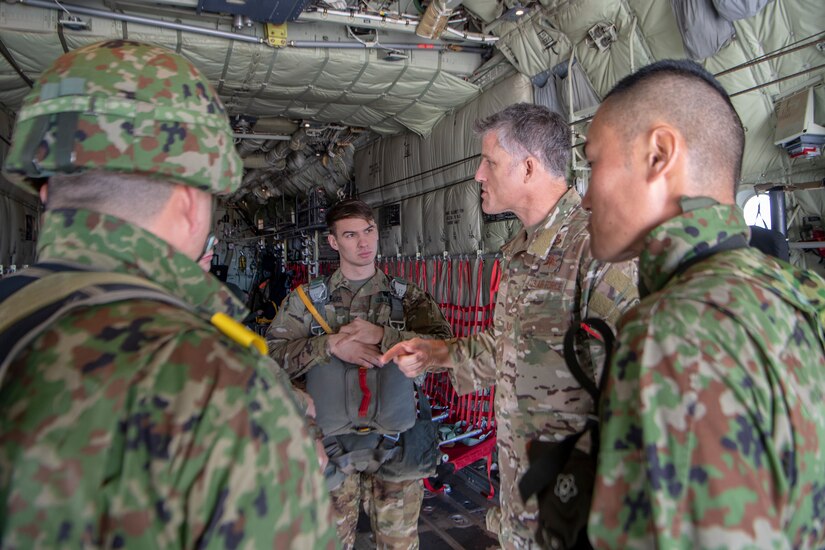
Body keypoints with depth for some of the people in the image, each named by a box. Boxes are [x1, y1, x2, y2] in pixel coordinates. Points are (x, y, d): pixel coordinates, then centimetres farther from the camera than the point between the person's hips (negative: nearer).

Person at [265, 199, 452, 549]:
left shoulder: (408, 297, 2)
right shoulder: (306, 299, 2)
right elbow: (272, 353, -8)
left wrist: (381, 335, -20)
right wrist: (329, 345, -19)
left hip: (394, 442, 0)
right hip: (330, 444, 0)